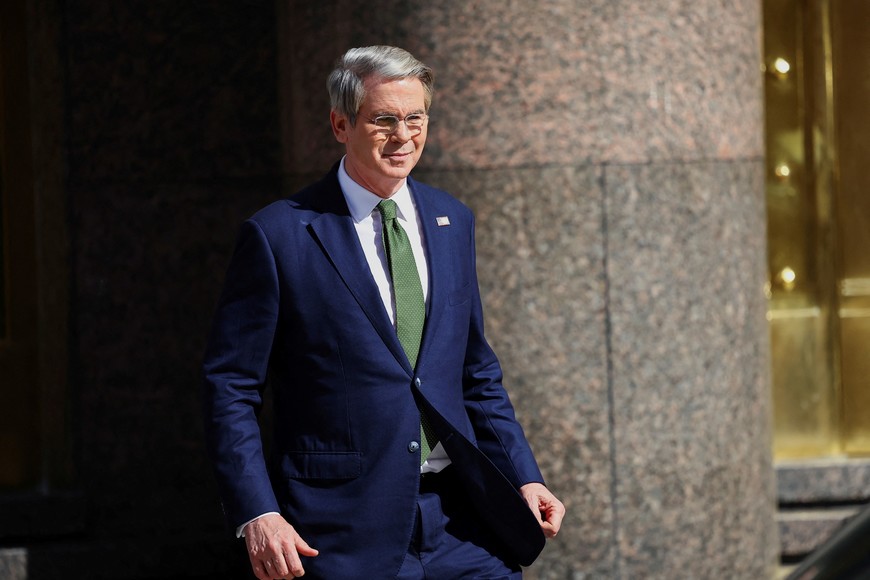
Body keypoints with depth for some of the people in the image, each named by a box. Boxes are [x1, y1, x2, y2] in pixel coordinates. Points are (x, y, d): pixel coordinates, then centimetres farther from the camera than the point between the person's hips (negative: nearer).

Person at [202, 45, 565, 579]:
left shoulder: (453, 223, 13)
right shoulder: (279, 236, -4)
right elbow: (230, 390, -4)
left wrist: (523, 477, 8)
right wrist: (257, 515, -14)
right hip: (345, 530, -4)